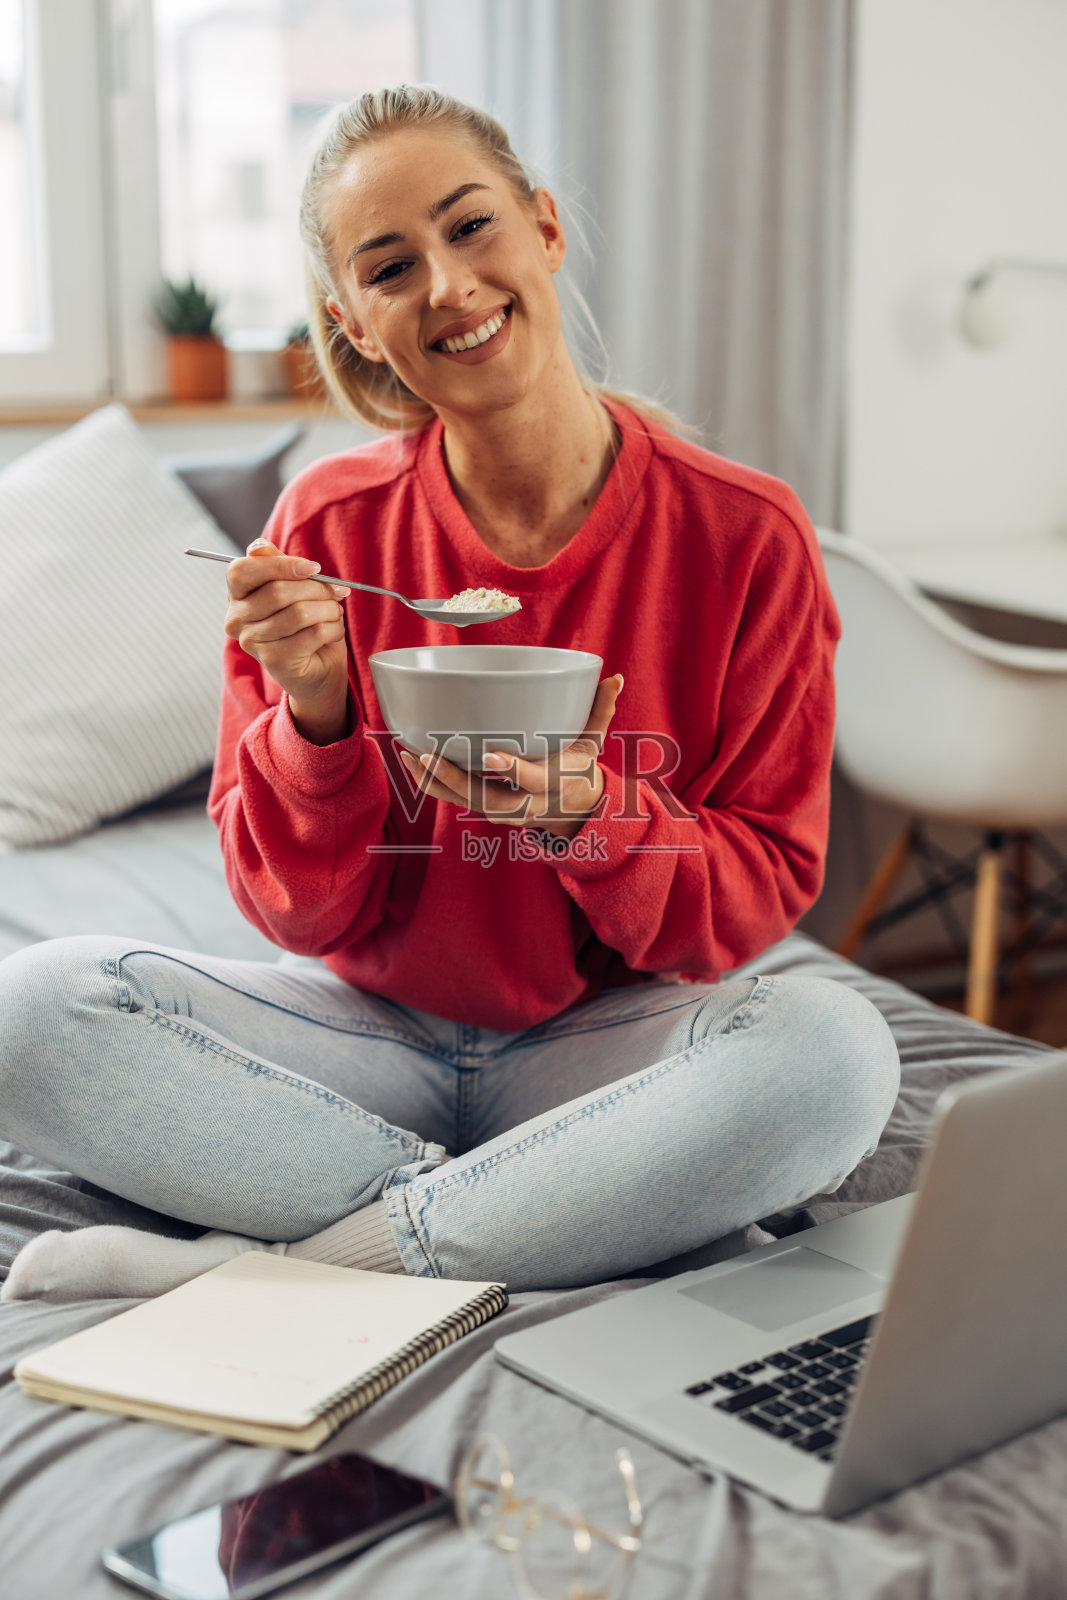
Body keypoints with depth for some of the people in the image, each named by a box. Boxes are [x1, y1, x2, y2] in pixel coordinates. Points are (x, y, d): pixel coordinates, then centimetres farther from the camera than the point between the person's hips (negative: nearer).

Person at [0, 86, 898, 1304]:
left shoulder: (744, 533, -9)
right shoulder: (323, 530, -6)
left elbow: (766, 888, -5)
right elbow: (301, 911, -3)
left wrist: (590, 813, -24)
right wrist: (317, 718, -23)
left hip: (606, 1040, 0)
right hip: (369, 1032, 1)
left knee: (834, 1051, -33)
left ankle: (258, 1268, -25)